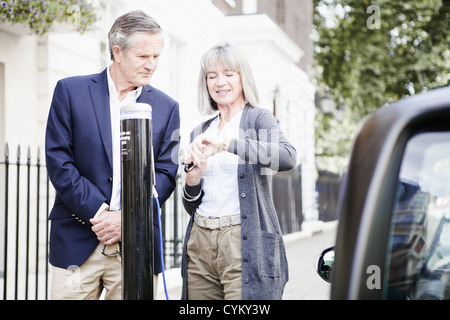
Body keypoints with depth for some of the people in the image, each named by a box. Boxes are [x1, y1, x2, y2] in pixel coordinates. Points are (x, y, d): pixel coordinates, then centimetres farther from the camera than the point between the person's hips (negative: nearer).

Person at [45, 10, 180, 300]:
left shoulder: (167, 107, 7)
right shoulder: (70, 91, 2)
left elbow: (166, 173, 3)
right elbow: (58, 160, -4)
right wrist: (98, 213, -11)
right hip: (78, 242, -1)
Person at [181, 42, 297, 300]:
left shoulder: (258, 118, 1)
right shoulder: (200, 133, 17)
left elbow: (288, 157, -22)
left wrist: (225, 143, -25)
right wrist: (193, 177, -4)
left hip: (245, 243, -5)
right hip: (200, 242, 5)